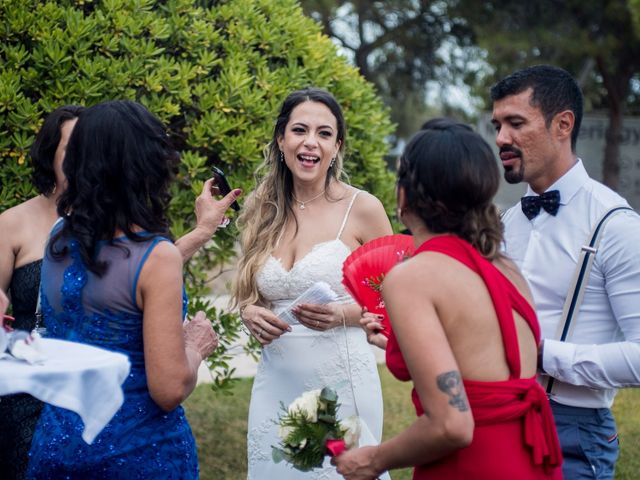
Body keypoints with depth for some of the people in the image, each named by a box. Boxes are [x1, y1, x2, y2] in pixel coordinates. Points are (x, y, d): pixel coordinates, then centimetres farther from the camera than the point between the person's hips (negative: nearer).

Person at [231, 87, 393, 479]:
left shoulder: (362, 208, -6)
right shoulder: (262, 212, 5)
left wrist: (342, 315, -17)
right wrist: (251, 314, -5)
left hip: (341, 383, -4)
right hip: (275, 385, 4)